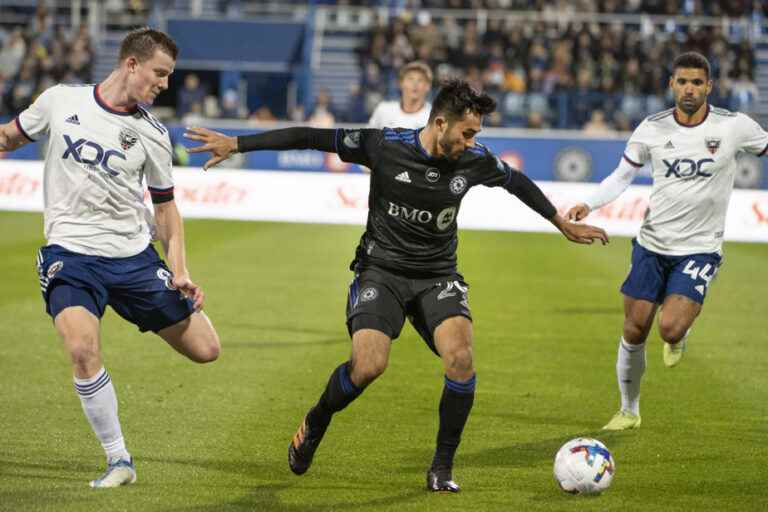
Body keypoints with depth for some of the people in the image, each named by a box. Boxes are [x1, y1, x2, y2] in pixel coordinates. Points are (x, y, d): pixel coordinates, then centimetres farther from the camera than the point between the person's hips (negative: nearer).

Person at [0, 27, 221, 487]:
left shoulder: (152, 135, -1)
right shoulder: (61, 100, -2)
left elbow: (166, 205, 9)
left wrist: (180, 272, -1)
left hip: (134, 256, 2)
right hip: (70, 254, -2)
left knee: (205, 350, 1)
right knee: (84, 350, -27)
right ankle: (119, 461, -10)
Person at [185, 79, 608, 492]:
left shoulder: (474, 161, -5)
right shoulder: (385, 146, -15)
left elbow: (517, 182, 16)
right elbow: (311, 138, -10)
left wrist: (564, 225, 27)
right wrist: (236, 144, -12)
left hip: (438, 276, 3)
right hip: (382, 270, -3)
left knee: (460, 357, -24)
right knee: (368, 365, -25)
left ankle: (442, 467, -6)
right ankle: (314, 423, 9)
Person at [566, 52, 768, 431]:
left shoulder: (734, 126, -9)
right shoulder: (652, 129, -3)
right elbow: (622, 175, 7)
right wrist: (588, 205, -7)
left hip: (700, 249, -2)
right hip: (652, 244, 2)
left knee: (670, 328, -21)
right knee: (634, 332, 5)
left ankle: (680, 335, 18)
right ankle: (629, 411, 27)